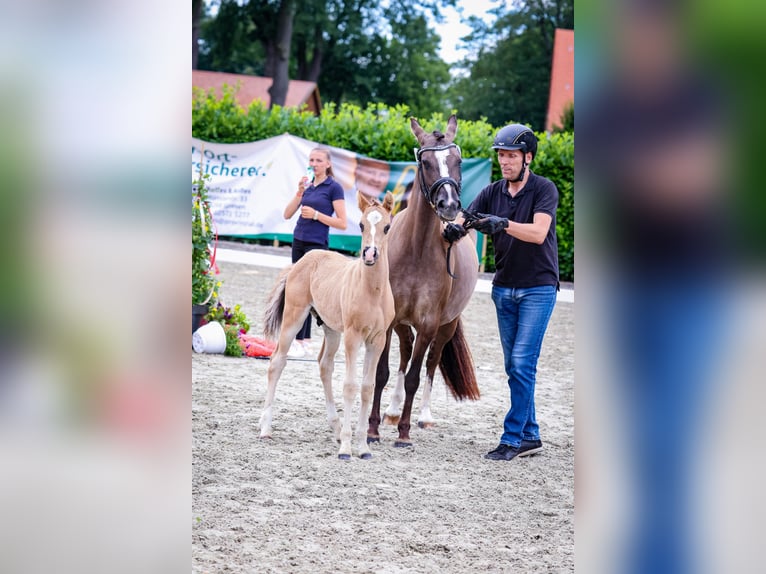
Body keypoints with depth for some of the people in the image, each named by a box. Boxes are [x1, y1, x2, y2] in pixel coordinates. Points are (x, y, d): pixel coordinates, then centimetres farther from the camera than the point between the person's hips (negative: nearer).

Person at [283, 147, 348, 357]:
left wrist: (316, 215, -16)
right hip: (299, 242, 7)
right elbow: (287, 214, 7)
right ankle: (306, 342, 12)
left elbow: (342, 223, -9)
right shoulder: (307, 185, 12)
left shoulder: (333, 187, -6)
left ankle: (299, 342, -13)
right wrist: (299, 193, -6)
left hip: (317, 245, -7)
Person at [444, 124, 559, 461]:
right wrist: (453, 228, -29)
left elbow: (538, 232, -26)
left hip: (538, 289, -6)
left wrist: (503, 224, -40)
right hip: (504, 289, 6)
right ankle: (530, 436, 17)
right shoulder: (493, 192, 4)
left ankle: (512, 438, -7)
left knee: (522, 363, -10)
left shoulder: (544, 190, -10)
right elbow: (463, 219, -5)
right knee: (514, 367, 9)